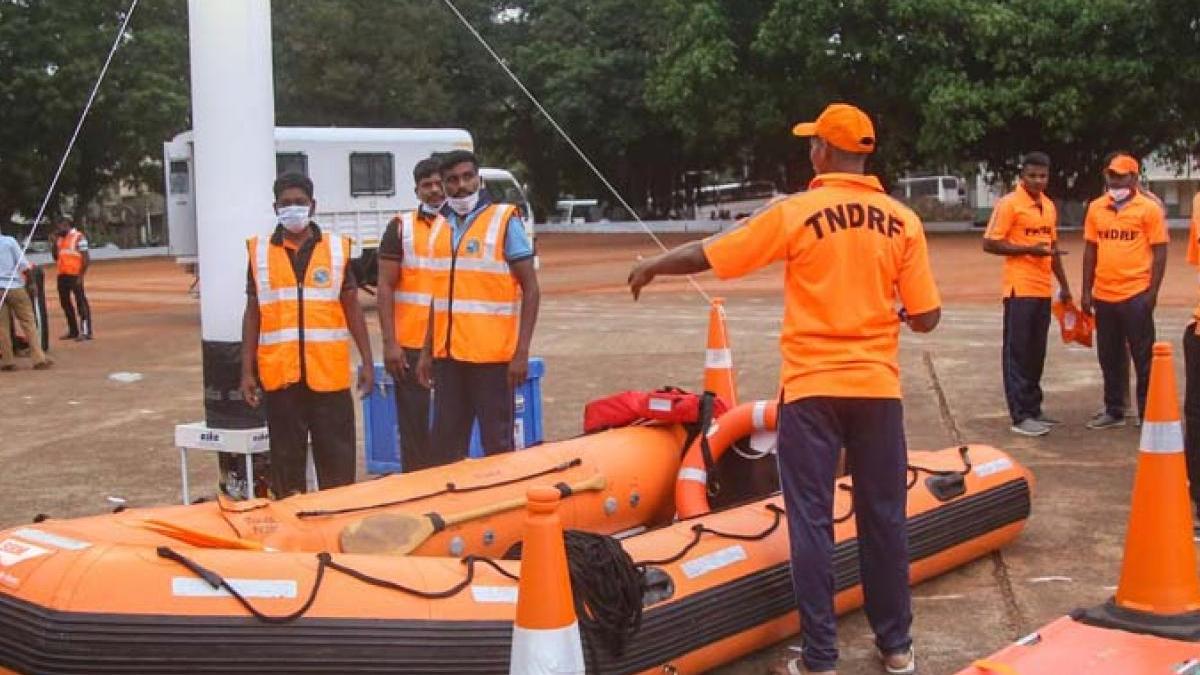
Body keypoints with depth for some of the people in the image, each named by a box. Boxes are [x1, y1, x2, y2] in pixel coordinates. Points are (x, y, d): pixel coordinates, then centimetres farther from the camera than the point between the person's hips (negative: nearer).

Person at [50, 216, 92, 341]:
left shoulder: (78, 237, -9)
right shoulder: (60, 239, 15)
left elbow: (86, 259, -12)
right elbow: (55, 257, 17)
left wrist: (81, 276, -16)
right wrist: (54, 241, 7)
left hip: (74, 275, -9)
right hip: (62, 275, 9)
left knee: (81, 302, -6)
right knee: (65, 302, 12)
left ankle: (86, 331, -4)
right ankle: (73, 330, 21)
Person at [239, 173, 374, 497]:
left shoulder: (337, 249, 6)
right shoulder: (260, 252, 7)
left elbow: (352, 309, 8)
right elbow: (252, 314, 8)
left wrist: (367, 362, 2)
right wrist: (247, 371, 3)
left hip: (329, 374, 0)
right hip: (280, 375, 0)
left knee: (337, 459, 5)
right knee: (286, 459, 8)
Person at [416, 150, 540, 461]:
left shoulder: (505, 220, -5)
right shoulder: (440, 227, 12)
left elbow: (530, 289, -7)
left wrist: (522, 353, -14)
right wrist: (427, 351, 16)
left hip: (492, 355, -6)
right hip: (447, 354, 6)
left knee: (497, 446, 2)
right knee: (445, 445, 12)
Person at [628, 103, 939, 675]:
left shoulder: (794, 214, -7)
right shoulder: (902, 221, 0)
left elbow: (706, 255, -1)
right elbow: (926, 317, -1)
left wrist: (651, 267, 17)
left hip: (812, 387, -3)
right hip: (878, 387, 3)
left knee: (812, 521, 3)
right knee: (883, 516, 13)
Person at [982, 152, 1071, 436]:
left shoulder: (1049, 206, 14)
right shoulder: (1009, 203, -8)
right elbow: (990, 244, -12)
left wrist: (1064, 284, 21)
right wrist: (1028, 249, -17)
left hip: (1043, 289, 7)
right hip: (1020, 289, -7)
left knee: (1036, 352, 12)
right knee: (1017, 352, -3)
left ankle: (1033, 409, 20)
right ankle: (1020, 416, -1)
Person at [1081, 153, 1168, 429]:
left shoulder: (1149, 209, -4)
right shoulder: (1096, 208, 8)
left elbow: (1159, 252, -5)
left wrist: (1153, 292, -10)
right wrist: (1086, 290, 9)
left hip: (1136, 295, -5)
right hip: (1103, 295, 5)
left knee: (1143, 357, 2)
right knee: (1109, 357, 13)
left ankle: (1148, 414, 10)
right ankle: (1114, 411, 23)